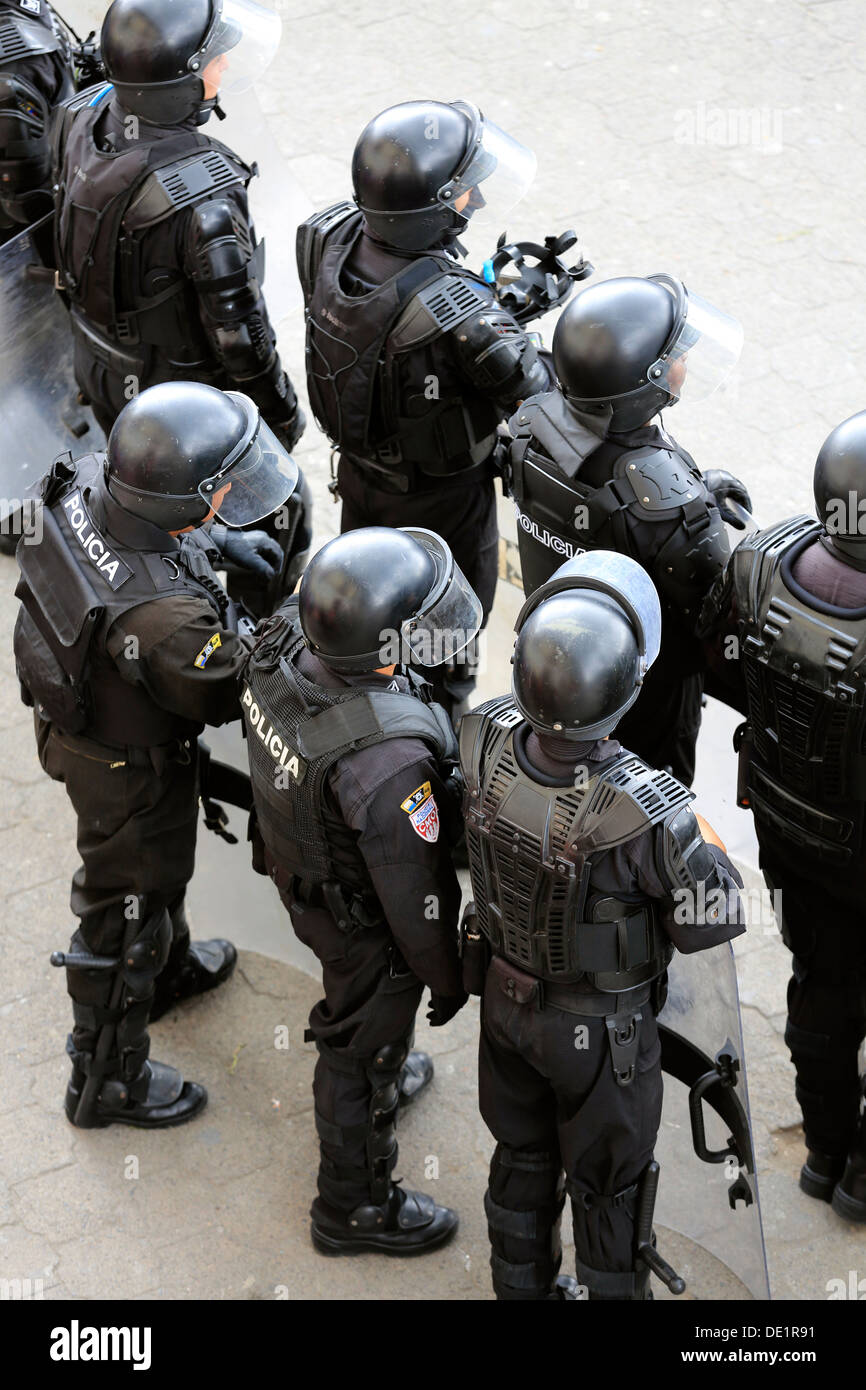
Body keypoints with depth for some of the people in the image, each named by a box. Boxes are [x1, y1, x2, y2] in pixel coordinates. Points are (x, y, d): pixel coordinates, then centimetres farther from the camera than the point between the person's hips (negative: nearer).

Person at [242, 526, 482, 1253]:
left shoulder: (283, 645, -23)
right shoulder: (386, 761, -44)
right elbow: (413, 893, -28)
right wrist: (448, 975, -10)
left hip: (297, 867, 7)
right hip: (366, 921, -7)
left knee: (358, 1009, 36)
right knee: (366, 1047, 19)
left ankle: (378, 1074, 67)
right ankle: (355, 1208, 43)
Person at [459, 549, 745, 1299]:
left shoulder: (487, 741, -28)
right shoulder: (647, 812, -43)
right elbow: (710, 921, -23)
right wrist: (702, 836, -8)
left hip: (507, 992, 5)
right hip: (601, 1026, -5)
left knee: (522, 1156, 29)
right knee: (609, 1180, 22)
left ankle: (522, 1288, 52)